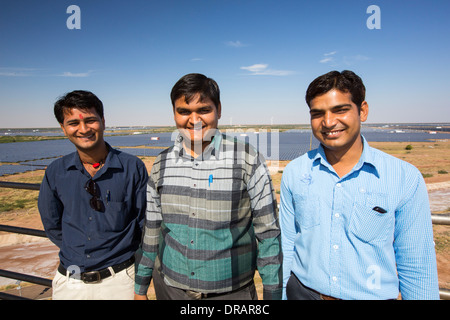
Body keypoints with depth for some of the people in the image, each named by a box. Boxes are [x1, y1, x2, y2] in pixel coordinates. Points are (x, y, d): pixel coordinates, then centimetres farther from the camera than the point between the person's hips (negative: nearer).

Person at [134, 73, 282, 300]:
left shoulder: (248, 161, -13)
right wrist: (140, 288, 11)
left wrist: (273, 293, -7)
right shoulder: (161, 164, -2)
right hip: (169, 287, 4)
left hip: (231, 291, -3)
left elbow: (268, 232, -9)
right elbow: (151, 230, 6)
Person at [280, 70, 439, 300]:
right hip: (302, 291, 2)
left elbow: (417, 269, -5)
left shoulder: (406, 179, -13)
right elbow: (286, 246, 0)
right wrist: (280, 295, 3)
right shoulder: (294, 172, -7)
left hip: (373, 295, -1)